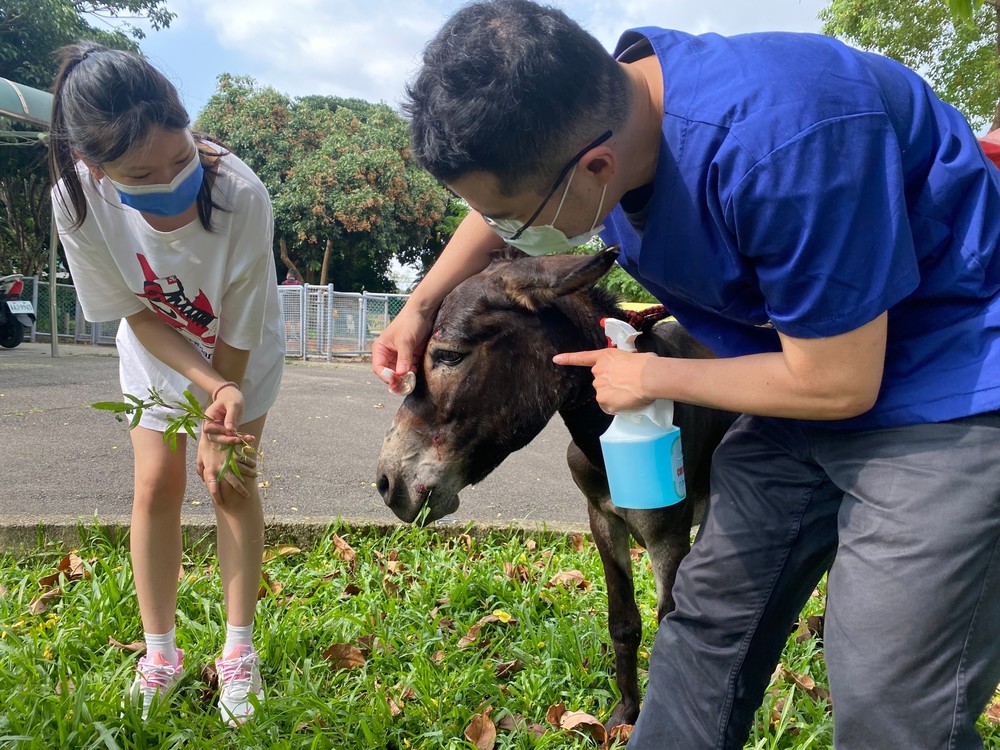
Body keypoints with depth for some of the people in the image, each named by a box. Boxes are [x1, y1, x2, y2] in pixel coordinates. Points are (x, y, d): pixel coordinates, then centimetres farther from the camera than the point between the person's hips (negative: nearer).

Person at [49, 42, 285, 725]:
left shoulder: (241, 196, -38)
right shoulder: (79, 201, -30)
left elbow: (235, 335, -26)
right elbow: (137, 311, -18)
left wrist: (218, 426, -18)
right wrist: (211, 388, -30)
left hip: (241, 350, -2)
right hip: (159, 348, 2)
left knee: (233, 480, -2)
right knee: (157, 485, 0)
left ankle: (239, 650, 15)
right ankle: (160, 655, 19)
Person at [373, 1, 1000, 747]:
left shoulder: (779, 143, -35)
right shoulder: (578, 118, -10)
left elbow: (837, 384, -24)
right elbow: (497, 208, 15)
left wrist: (652, 377, -13)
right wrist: (420, 309, 8)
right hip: (806, 356, 7)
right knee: (709, 619, 10)